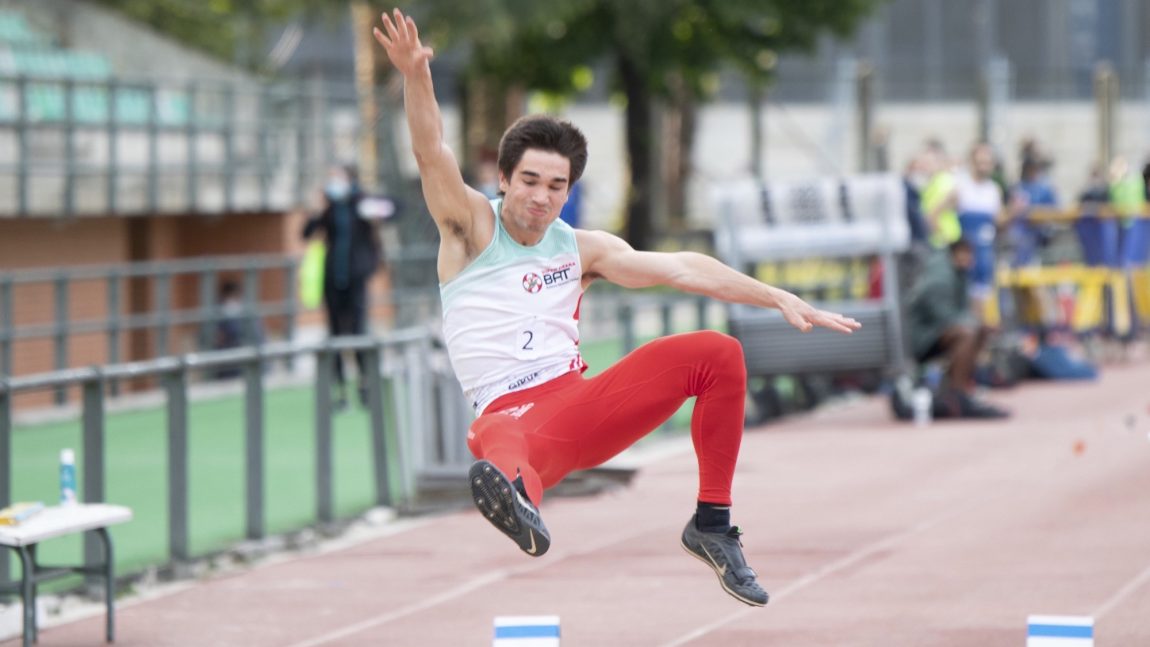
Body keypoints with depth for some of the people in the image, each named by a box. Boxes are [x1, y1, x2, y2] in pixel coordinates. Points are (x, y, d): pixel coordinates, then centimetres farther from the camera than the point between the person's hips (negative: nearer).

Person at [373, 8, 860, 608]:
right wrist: (416, 76, -28)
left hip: (582, 406, 5)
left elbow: (680, 268, 10)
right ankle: (516, 495, -82)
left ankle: (712, 523, -4)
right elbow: (432, 155, -10)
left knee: (716, 353, -9)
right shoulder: (472, 227, 6)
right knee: (502, 446, -43)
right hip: (510, 414, -5)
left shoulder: (581, 249, 16)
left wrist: (780, 298, 3)